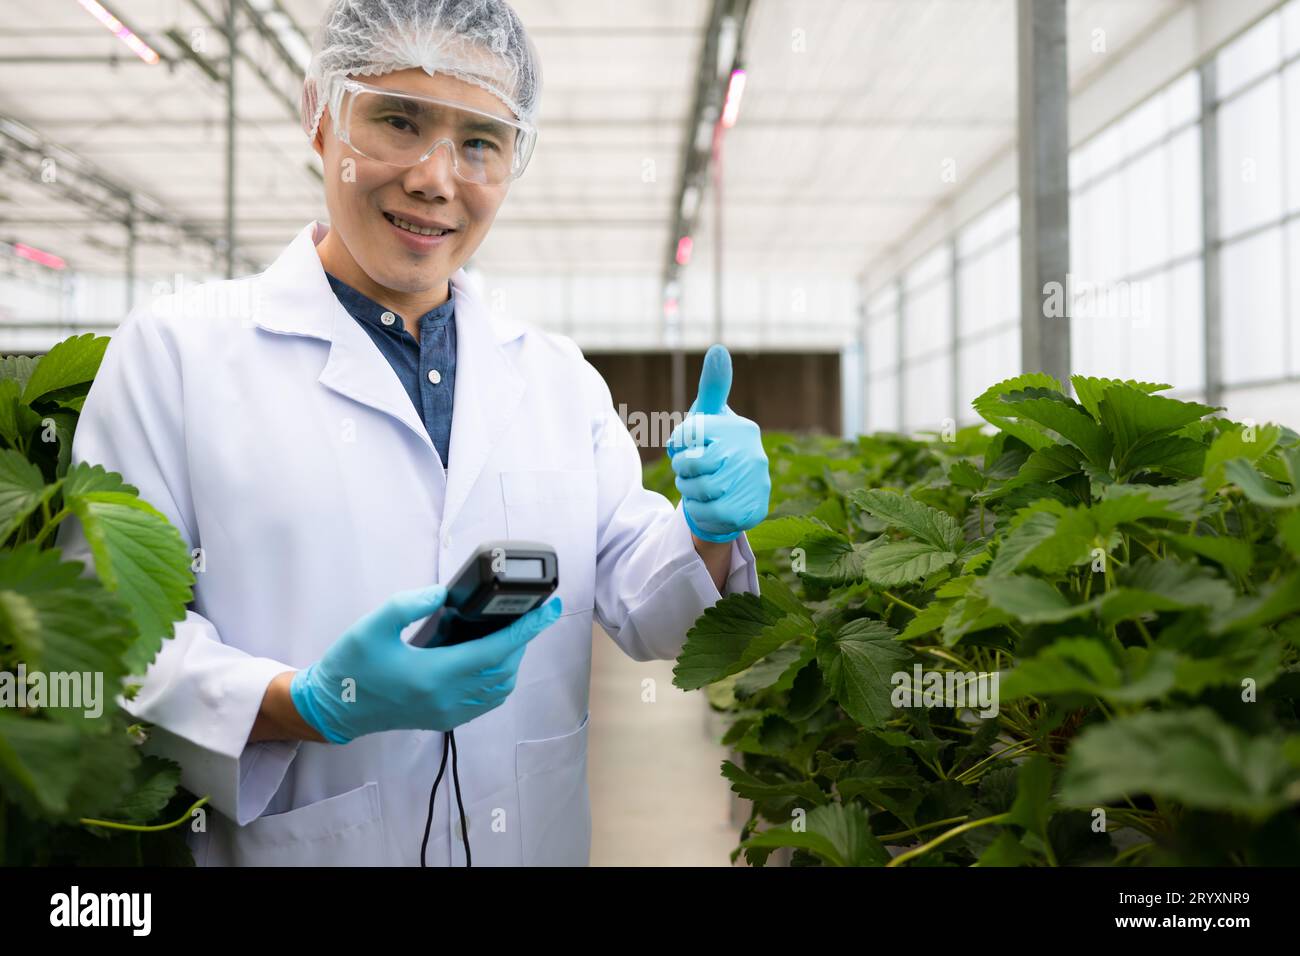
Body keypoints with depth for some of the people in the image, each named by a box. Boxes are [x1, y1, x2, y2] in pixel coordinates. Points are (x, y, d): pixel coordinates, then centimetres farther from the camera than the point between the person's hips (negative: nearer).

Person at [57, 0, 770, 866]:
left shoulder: (560, 375, 5)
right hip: (292, 846, -4)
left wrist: (709, 538, -15)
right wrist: (311, 705, -28)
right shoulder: (174, 352, -8)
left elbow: (640, 610, 5)